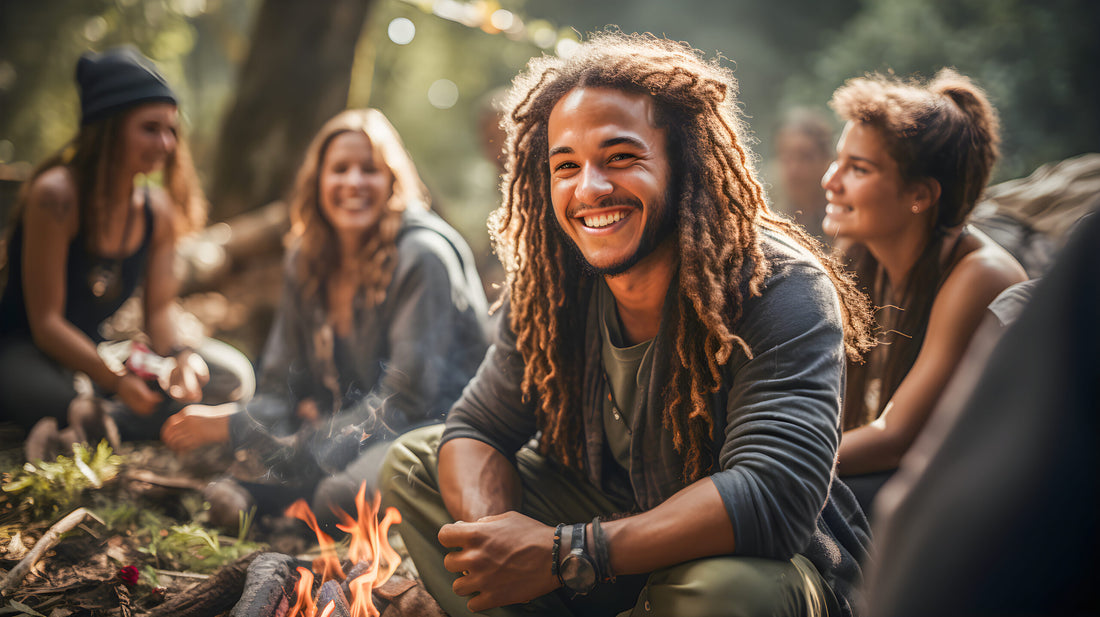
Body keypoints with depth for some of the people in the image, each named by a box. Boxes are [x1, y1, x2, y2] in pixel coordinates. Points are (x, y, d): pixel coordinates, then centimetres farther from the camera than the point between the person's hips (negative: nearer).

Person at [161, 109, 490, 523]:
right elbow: (280, 390, 7)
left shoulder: (422, 256, -16)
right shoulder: (306, 258, 5)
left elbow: (404, 402, -19)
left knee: (342, 494, -35)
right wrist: (228, 424, -18)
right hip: (353, 424, 6)